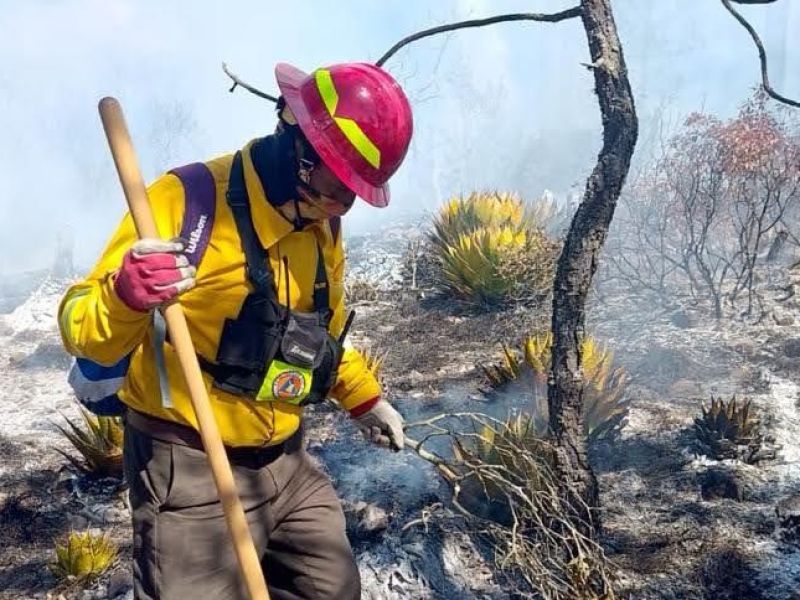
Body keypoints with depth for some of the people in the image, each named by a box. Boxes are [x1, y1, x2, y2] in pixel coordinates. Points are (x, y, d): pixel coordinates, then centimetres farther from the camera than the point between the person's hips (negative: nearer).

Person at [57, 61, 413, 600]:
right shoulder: (191, 200, -20)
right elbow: (85, 334, -21)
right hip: (193, 474, -7)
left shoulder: (322, 225, 4)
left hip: (289, 463, 8)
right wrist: (128, 296, -41)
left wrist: (364, 398, 27)